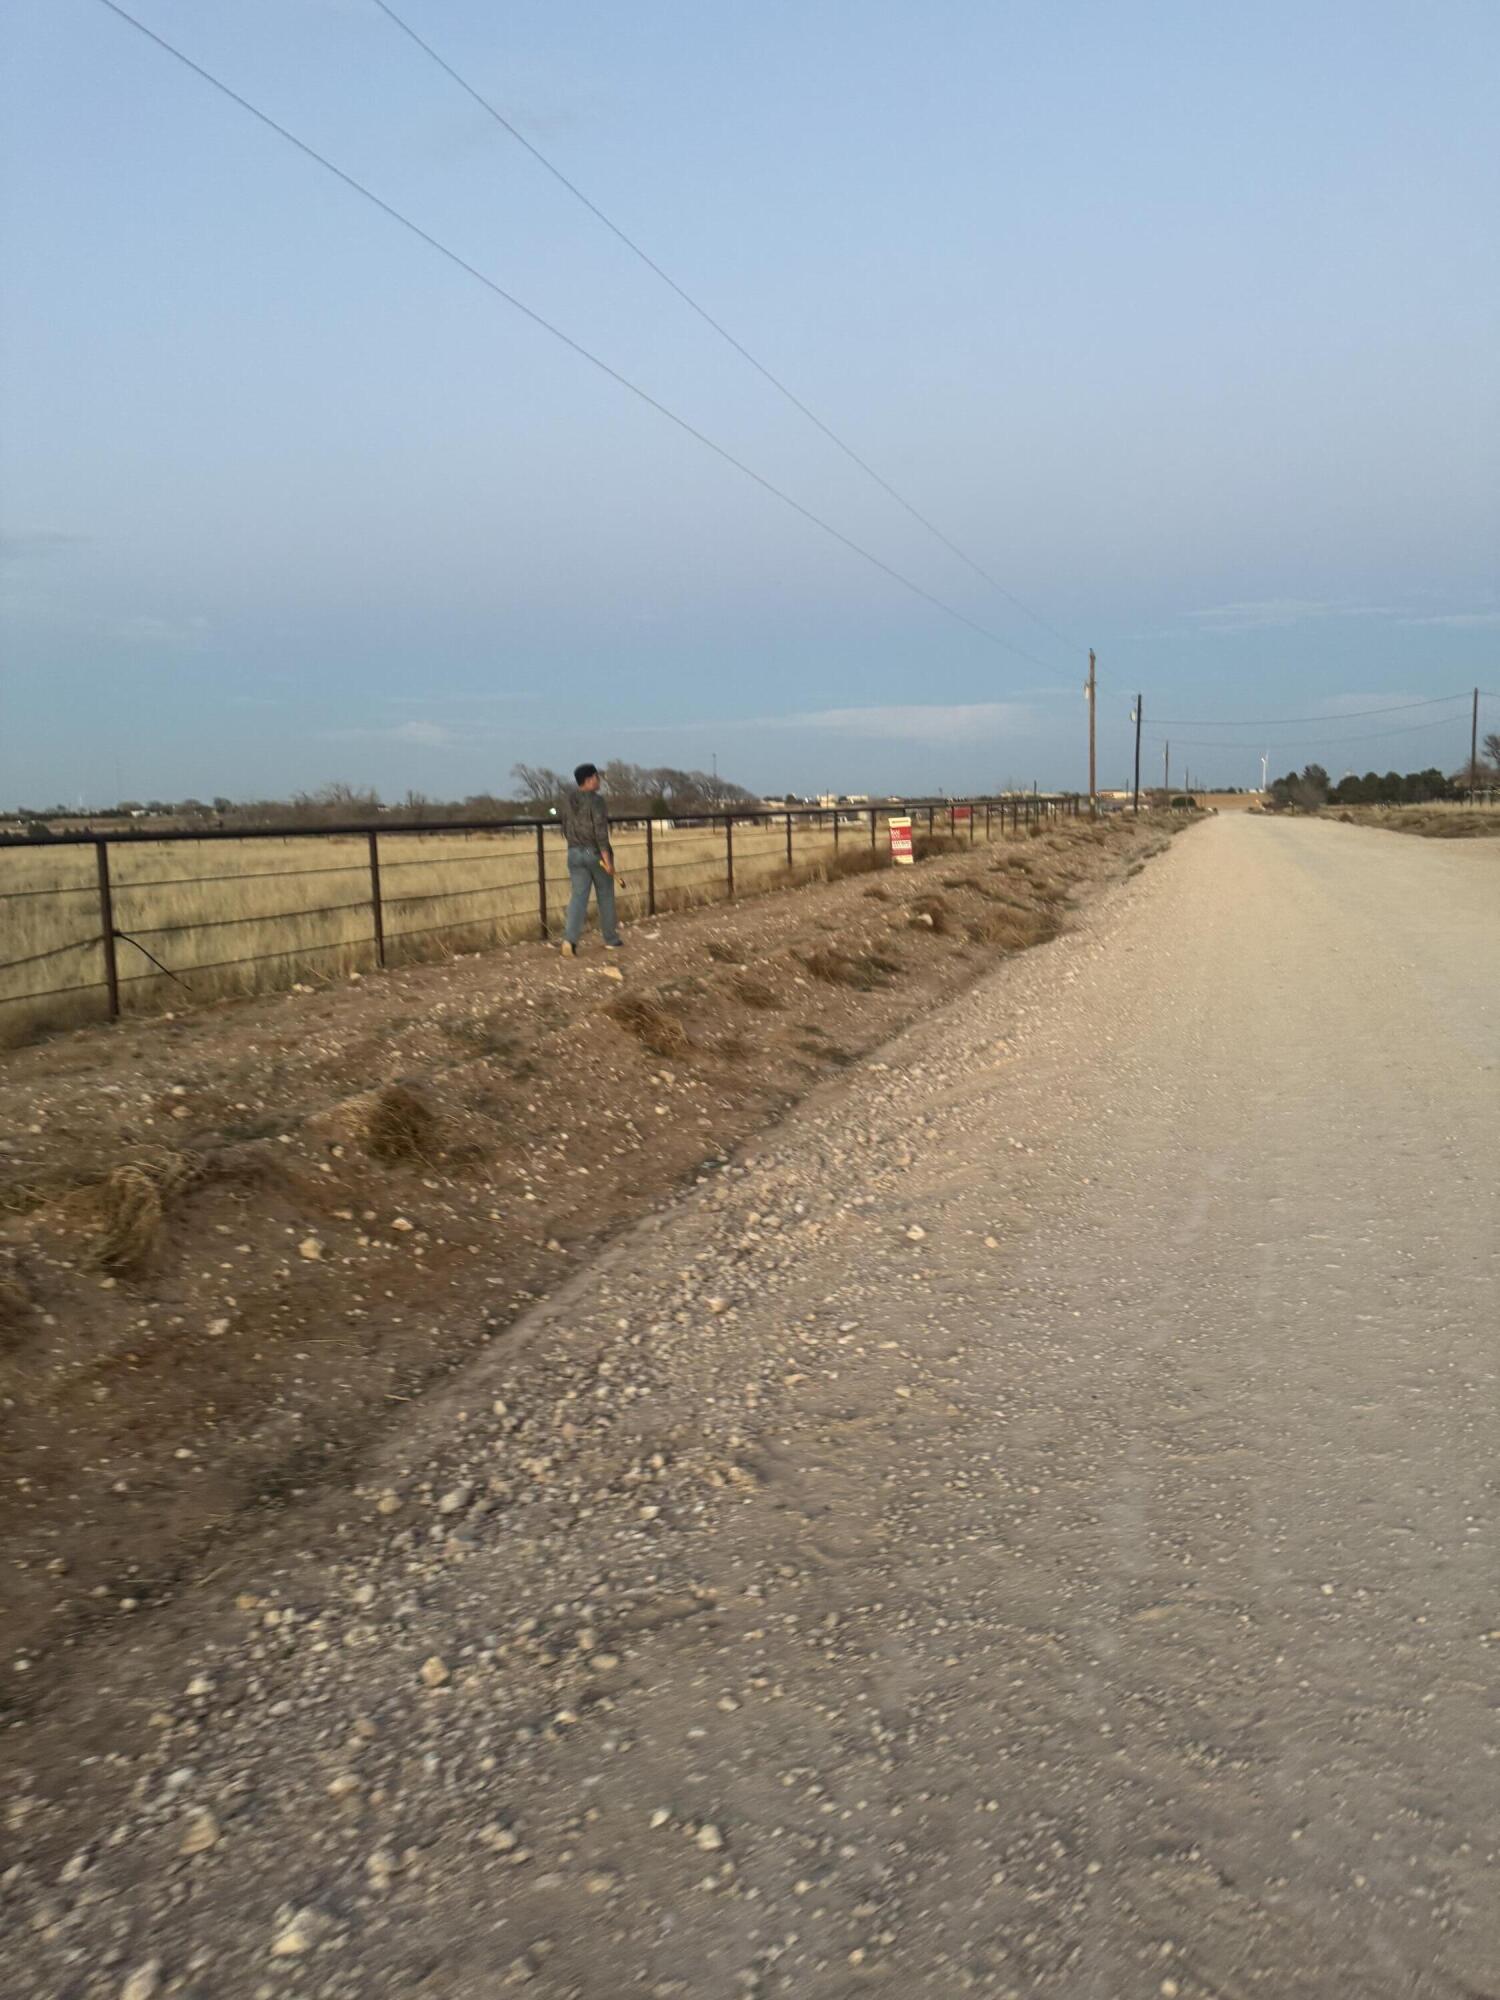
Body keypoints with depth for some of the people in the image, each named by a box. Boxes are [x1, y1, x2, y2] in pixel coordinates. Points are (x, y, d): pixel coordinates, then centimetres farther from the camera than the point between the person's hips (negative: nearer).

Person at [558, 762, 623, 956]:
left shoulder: (568, 801, 7)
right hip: (596, 853, -5)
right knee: (605, 896, 10)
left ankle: (569, 939, -17)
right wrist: (607, 859, -19)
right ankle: (611, 939, 20)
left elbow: (565, 829, 14)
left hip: (575, 853, 5)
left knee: (578, 896, 1)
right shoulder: (595, 800, -14)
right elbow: (600, 831, -19)